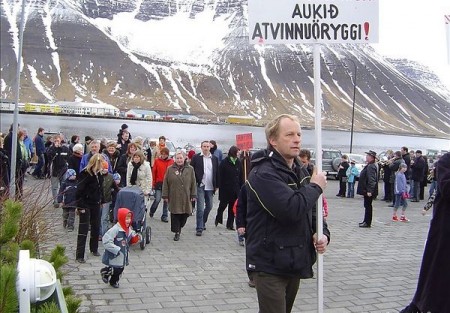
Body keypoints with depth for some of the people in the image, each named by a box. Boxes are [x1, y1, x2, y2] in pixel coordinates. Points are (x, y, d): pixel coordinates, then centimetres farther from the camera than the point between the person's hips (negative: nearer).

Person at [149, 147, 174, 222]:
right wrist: (153, 183, -1)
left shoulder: (171, 161, 1)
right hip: (159, 183, -1)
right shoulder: (157, 161, -1)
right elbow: (154, 172, 1)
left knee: (167, 200, 5)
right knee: (157, 200, -3)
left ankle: (164, 216, 15)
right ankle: (152, 211, 24)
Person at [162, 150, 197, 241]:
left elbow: (193, 183, 6)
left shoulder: (190, 169, 4)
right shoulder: (170, 169, 2)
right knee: (175, 215, -1)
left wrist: (193, 195, 2)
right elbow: (165, 183, 3)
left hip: (186, 198, 1)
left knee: (185, 214, 5)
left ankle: (179, 227, 32)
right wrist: (165, 196, 0)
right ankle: (177, 232, 9)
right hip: (174, 197, -1)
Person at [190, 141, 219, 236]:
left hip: (210, 187, 4)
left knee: (209, 206, 14)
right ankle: (199, 228, -1)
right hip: (200, 186, -4)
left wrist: (216, 185, 7)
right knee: (200, 208, -6)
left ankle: (203, 222, 35)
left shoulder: (214, 158, 7)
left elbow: (217, 172, 10)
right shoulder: (196, 157, -2)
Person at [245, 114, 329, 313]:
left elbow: (313, 209, 16)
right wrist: (315, 187, -16)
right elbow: (291, 209, -32)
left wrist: (322, 233, -4)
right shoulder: (263, 174, -19)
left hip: (294, 263, 9)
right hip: (270, 266, -9)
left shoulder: (300, 171, 11)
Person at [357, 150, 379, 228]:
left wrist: (369, 191, -27)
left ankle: (367, 223, 3)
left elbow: (371, 180, -25)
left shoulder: (371, 167, -19)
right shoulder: (369, 166, 14)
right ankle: (366, 221, 26)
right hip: (367, 190, 10)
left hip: (368, 191, -10)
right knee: (367, 206, 16)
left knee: (368, 206, -3)